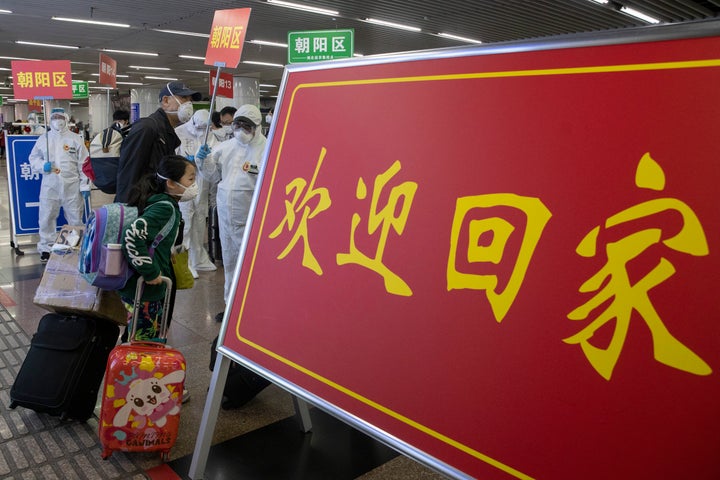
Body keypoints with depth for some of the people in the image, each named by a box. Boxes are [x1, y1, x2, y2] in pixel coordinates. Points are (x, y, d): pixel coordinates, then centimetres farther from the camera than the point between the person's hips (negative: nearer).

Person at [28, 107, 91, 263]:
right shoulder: (43, 138, 8)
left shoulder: (75, 139, 2)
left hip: (72, 187, -2)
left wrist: (85, 185, -5)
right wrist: (42, 166, -9)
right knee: (46, 218, 5)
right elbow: (33, 158, 14)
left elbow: (83, 164, -1)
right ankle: (46, 247, 19)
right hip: (49, 186, 2)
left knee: (75, 218, 7)